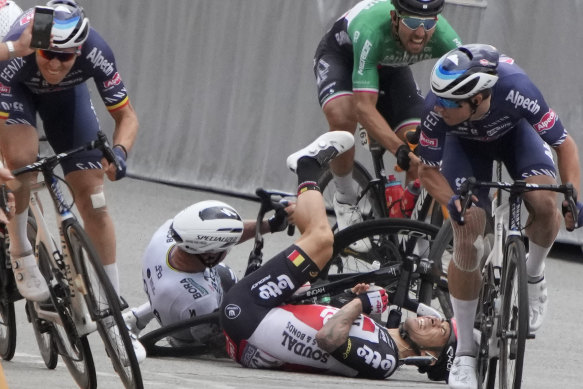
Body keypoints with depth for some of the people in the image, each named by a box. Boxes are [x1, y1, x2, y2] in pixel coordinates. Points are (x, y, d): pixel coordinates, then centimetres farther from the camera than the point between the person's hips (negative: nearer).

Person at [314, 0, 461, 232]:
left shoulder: (443, 37, -33)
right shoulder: (372, 29, -43)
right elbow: (364, 107, -47)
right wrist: (400, 150, -58)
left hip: (389, 66, 4)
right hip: (341, 55, -4)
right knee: (342, 117, -34)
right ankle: (345, 200, -9)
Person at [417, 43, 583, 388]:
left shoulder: (516, 90, -42)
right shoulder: (436, 108, -38)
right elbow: (428, 170, -20)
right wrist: (452, 201, -41)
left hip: (513, 130, 0)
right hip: (465, 143, 0)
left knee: (544, 202, -29)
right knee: (468, 243, -14)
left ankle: (534, 275, 3)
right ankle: (465, 352, 0)